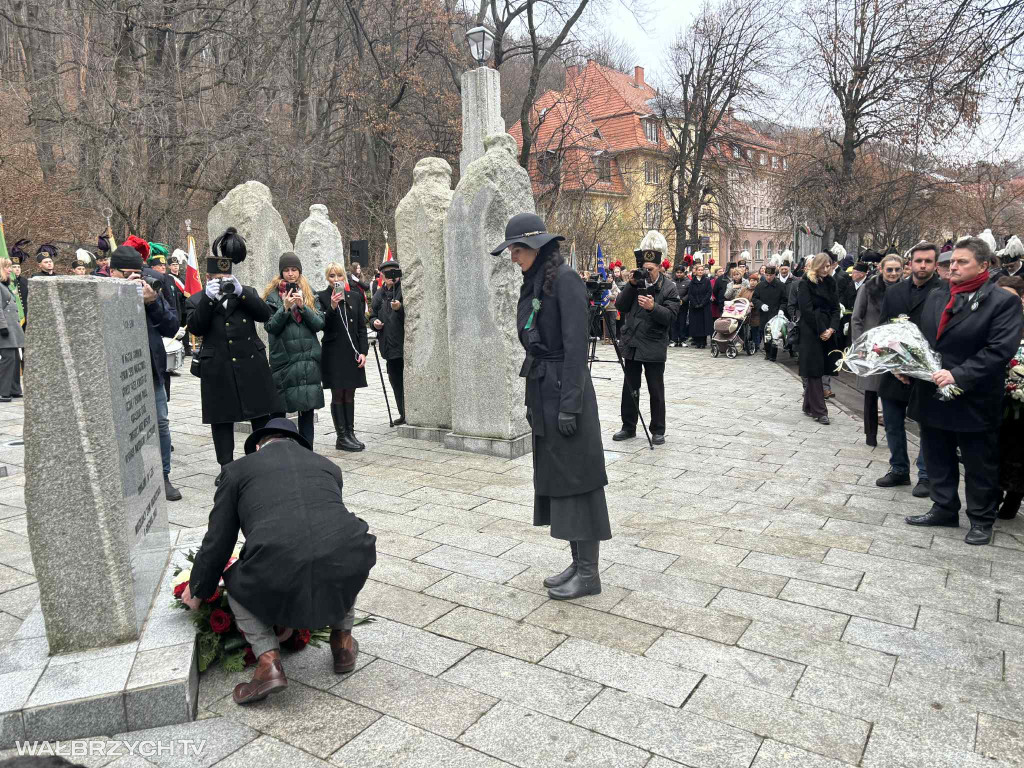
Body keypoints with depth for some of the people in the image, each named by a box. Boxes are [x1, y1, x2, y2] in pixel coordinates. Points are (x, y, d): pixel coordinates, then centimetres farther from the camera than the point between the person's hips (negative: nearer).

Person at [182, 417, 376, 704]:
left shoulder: (239, 469, 19)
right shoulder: (328, 466, 26)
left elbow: (217, 542, 21)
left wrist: (197, 590, 41)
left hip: (279, 587, -2)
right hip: (343, 582, 2)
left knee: (234, 583, 31)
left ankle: (268, 661, 13)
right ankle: (342, 642, 34)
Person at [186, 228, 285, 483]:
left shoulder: (247, 293, 9)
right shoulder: (197, 300, 8)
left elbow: (264, 314, -7)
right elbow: (195, 327, -8)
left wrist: (239, 291, -15)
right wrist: (208, 298, -17)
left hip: (251, 364, 1)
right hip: (218, 369, 0)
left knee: (262, 414, 4)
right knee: (221, 419, 6)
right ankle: (226, 468, 15)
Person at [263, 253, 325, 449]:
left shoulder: (310, 294, 11)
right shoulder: (272, 295, 4)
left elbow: (320, 323, 2)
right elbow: (270, 326, -4)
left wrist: (302, 306, -11)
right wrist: (285, 308, -16)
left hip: (308, 357, 2)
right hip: (282, 358, -2)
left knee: (308, 408, 5)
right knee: (279, 410, 0)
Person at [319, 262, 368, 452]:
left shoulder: (355, 296, 9)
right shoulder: (322, 297, -2)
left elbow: (362, 326, 9)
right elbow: (323, 326, -10)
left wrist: (363, 351, 1)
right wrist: (332, 307, -24)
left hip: (352, 352, 4)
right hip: (333, 353, -4)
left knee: (350, 395, 9)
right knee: (338, 395, 1)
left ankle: (350, 433, 16)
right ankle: (341, 437, 5)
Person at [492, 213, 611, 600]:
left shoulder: (565, 279, -13)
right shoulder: (533, 283, 14)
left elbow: (576, 345, -17)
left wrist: (569, 406, -20)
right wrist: (532, 400, 17)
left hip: (566, 391, -9)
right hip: (542, 390, 9)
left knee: (576, 478, -1)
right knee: (553, 476, 13)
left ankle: (588, 574, 11)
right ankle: (578, 563, 25)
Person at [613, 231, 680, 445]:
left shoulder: (669, 288, -4)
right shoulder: (635, 282, 6)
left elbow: (671, 316, -13)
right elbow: (620, 306, -2)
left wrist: (653, 308, -29)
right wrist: (631, 285, -12)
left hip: (654, 347, -4)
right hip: (632, 344, 4)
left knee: (656, 391, 5)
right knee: (629, 388, 11)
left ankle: (658, 430, 15)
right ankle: (628, 427, 22)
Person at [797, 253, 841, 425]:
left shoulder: (830, 283, 13)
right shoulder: (805, 283, -5)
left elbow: (835, 307, 8)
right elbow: (807, 310, -12)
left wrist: (832, 329, -7)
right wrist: (821, 331, -13)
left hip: (827, 332, 6)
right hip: (811, 332, -6)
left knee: (820, 369, 7)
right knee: (814, 370, -5)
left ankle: (809, 407, 18)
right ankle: (819, 411, -4)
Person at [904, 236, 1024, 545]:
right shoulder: (936, 297, 10)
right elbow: (921, 338, 15)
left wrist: (958, 375, -24)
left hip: (974, 400, -6)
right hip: (933, 393, 6)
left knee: (979, 464, 9)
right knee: (937, 459, 16)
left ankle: (981, 519, 25)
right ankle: (944, 509, 32)